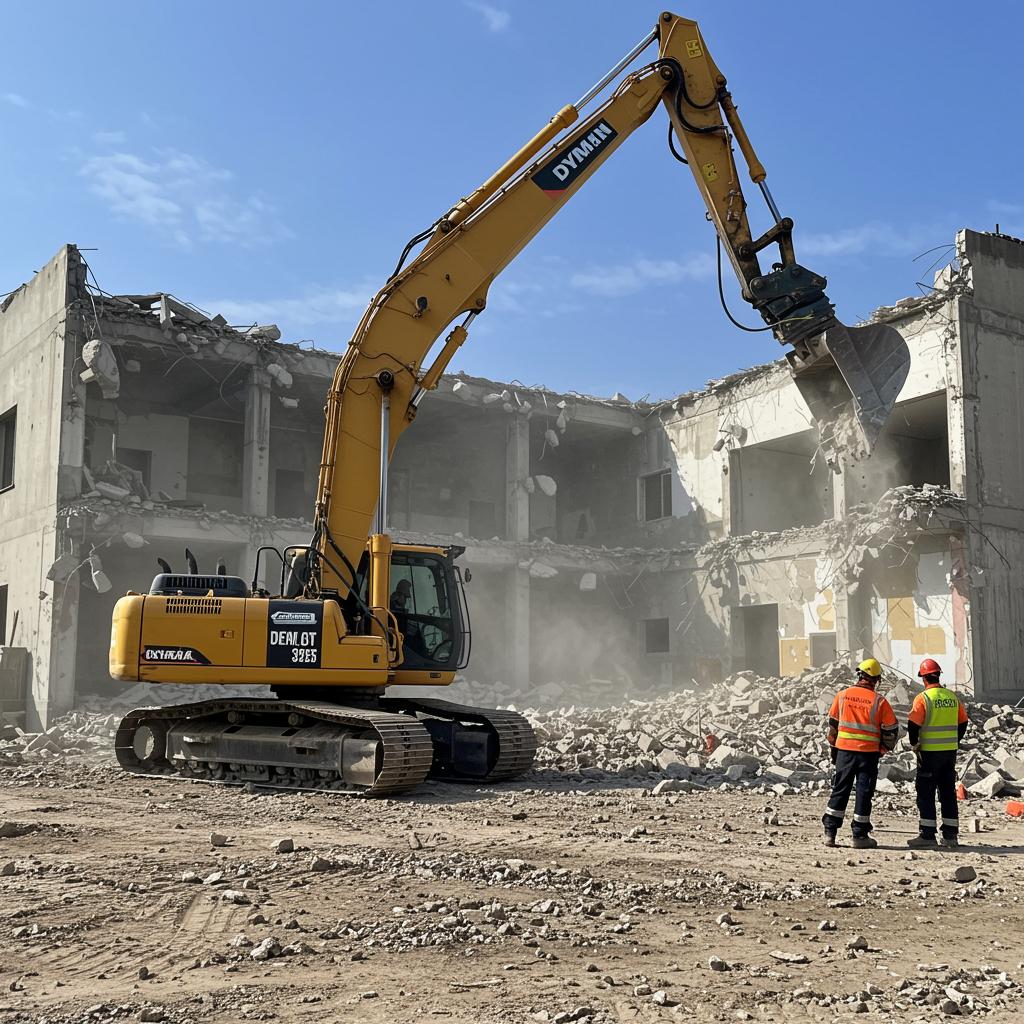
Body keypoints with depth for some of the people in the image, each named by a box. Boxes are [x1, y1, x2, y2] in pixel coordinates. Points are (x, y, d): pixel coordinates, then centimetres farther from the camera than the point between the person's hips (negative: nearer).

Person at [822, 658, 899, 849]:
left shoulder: (842, 695, 0)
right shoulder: (879, 701, -6)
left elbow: (832, 724, 7)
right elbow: (891, 729, -2)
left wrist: (833, 748, 18)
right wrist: (883, 749, 14)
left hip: (844, 749, 2)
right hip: (869, 753, -2)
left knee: (840, 790, 10)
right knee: (864, 792, 6)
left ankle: (830, 832, 9)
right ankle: (860, 835, 8)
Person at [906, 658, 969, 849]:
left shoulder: (923, 698, -12)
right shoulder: (953, 697, 6)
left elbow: (913, 724, -16)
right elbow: (963, 723, 12)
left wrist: (914, 744, -2)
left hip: (929, 753, -6)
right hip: (951, 752, 6)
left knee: (926, 794, 0)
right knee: (948, 792, 12)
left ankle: (928, 835, -3)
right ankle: (951, 835, 15)